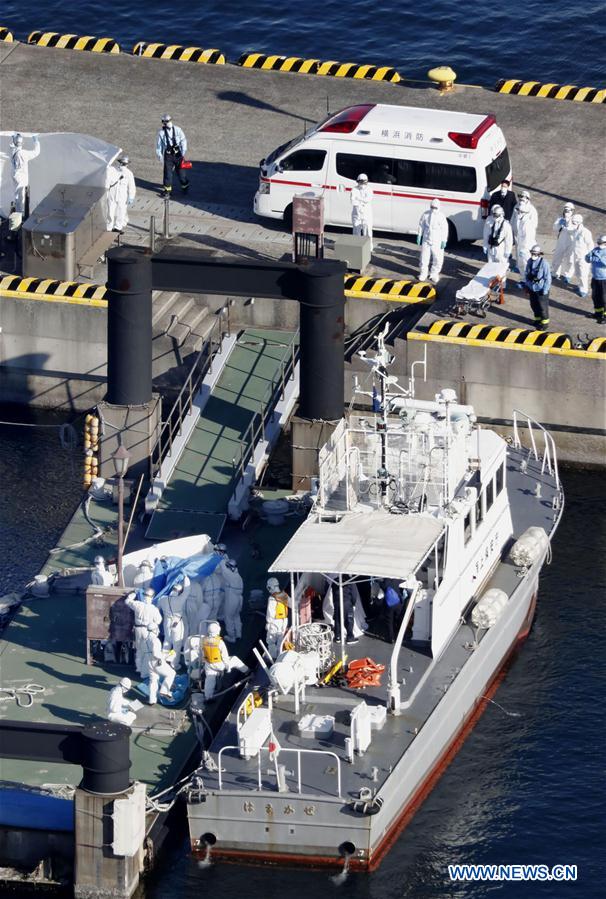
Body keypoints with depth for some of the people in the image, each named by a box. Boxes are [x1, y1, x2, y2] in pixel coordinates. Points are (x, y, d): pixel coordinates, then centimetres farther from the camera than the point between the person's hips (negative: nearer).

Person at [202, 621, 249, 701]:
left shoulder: (204, 641, -14)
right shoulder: (220, 642, -26)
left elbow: (203, 654, 1)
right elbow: (225, 656, -16)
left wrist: (205, 662, 18)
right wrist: (228, 666, -1)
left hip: (209, 664, 3)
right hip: (219, 664, -3)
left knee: (209, 680, 14)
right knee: (235, 659, 20)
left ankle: (207, 697, 19)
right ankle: (246, 671, 37)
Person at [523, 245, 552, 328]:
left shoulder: (544, 263, -20)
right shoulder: (530, 262, -2)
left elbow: (548, 278, -16)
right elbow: (527, 274, 11)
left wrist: (545, 290, -15)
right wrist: (526, 285, 11)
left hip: (541, 289, -6)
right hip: (532, 288, 6)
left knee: (542, 306, 5)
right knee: (534, 305, 19)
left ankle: (545, 321, 21)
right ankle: (537, 319, 39)